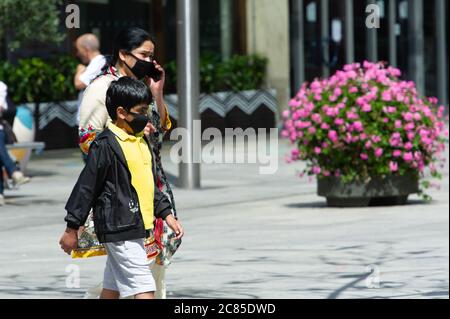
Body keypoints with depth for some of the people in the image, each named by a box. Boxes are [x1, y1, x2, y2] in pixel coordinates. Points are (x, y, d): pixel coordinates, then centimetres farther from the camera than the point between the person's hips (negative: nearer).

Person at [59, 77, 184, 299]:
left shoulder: (141, 141, 14)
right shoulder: (106, 145, -13)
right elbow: (86, 187, -11)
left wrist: (166, 215, 17)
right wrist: (72, 228, -9)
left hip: (135, 229, 9)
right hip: (118, 229, -9)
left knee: (112, 289, 15)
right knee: (145, 290, -13)